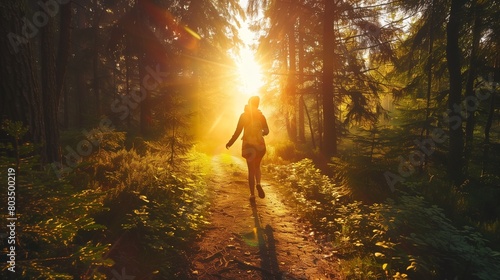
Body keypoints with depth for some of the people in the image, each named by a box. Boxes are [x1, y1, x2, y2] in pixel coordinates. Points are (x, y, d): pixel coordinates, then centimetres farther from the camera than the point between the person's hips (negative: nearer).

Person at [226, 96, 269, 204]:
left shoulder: (244, 116, -4)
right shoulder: (261, 116, 2)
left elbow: (238, 131, -7)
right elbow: (266, 131, 6)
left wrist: (230, 143, 3)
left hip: (248, 145, -1)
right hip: (259, 144, 1)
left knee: (251, 169, 6)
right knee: (257, 166, 21)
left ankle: (252, 195, 4)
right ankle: (258, 184, -7)